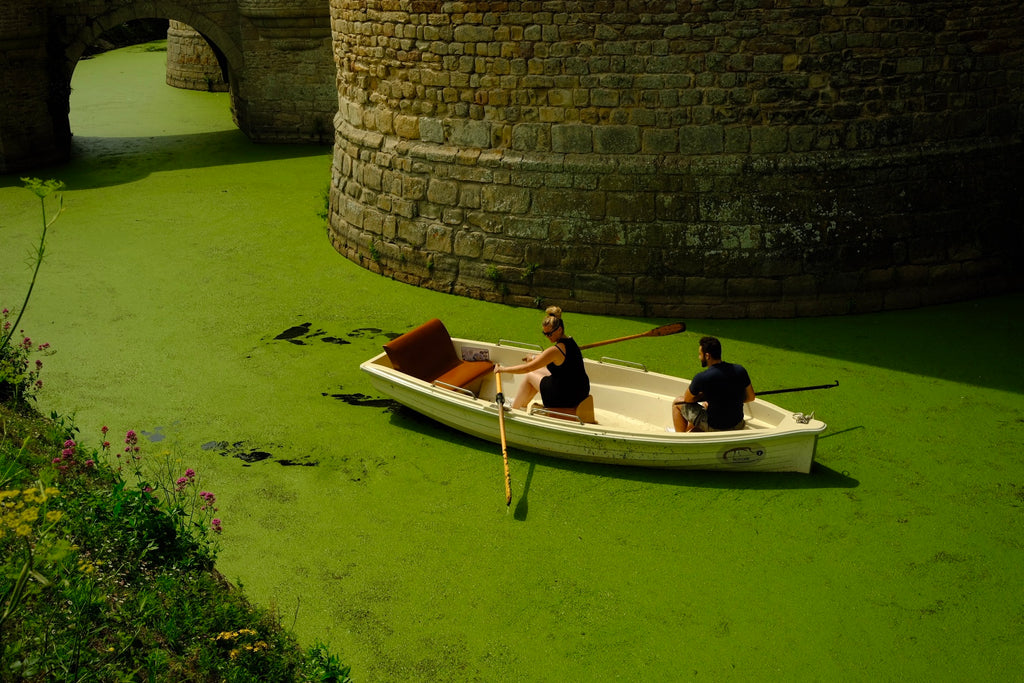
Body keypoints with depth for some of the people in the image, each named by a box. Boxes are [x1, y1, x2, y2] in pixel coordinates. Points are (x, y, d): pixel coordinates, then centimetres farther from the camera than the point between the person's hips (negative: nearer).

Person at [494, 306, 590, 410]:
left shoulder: (555, 350, -23)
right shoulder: (570, 341, 3)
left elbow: (526, 368, -17)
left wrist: (503, 369, -5)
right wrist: (535, 358, 36)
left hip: (566, 398, -8)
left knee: (530, 376, 11)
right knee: (538, 371, 24)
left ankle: (513, 409, 26)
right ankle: (522, 405, 38)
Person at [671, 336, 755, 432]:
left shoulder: (701, 378, -21)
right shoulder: (740, 370, -7)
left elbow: (687, 399, -3)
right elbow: (750, 397, 6)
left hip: (714, 428, -5)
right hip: (738, 426, 6)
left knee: (677, 402, 15)